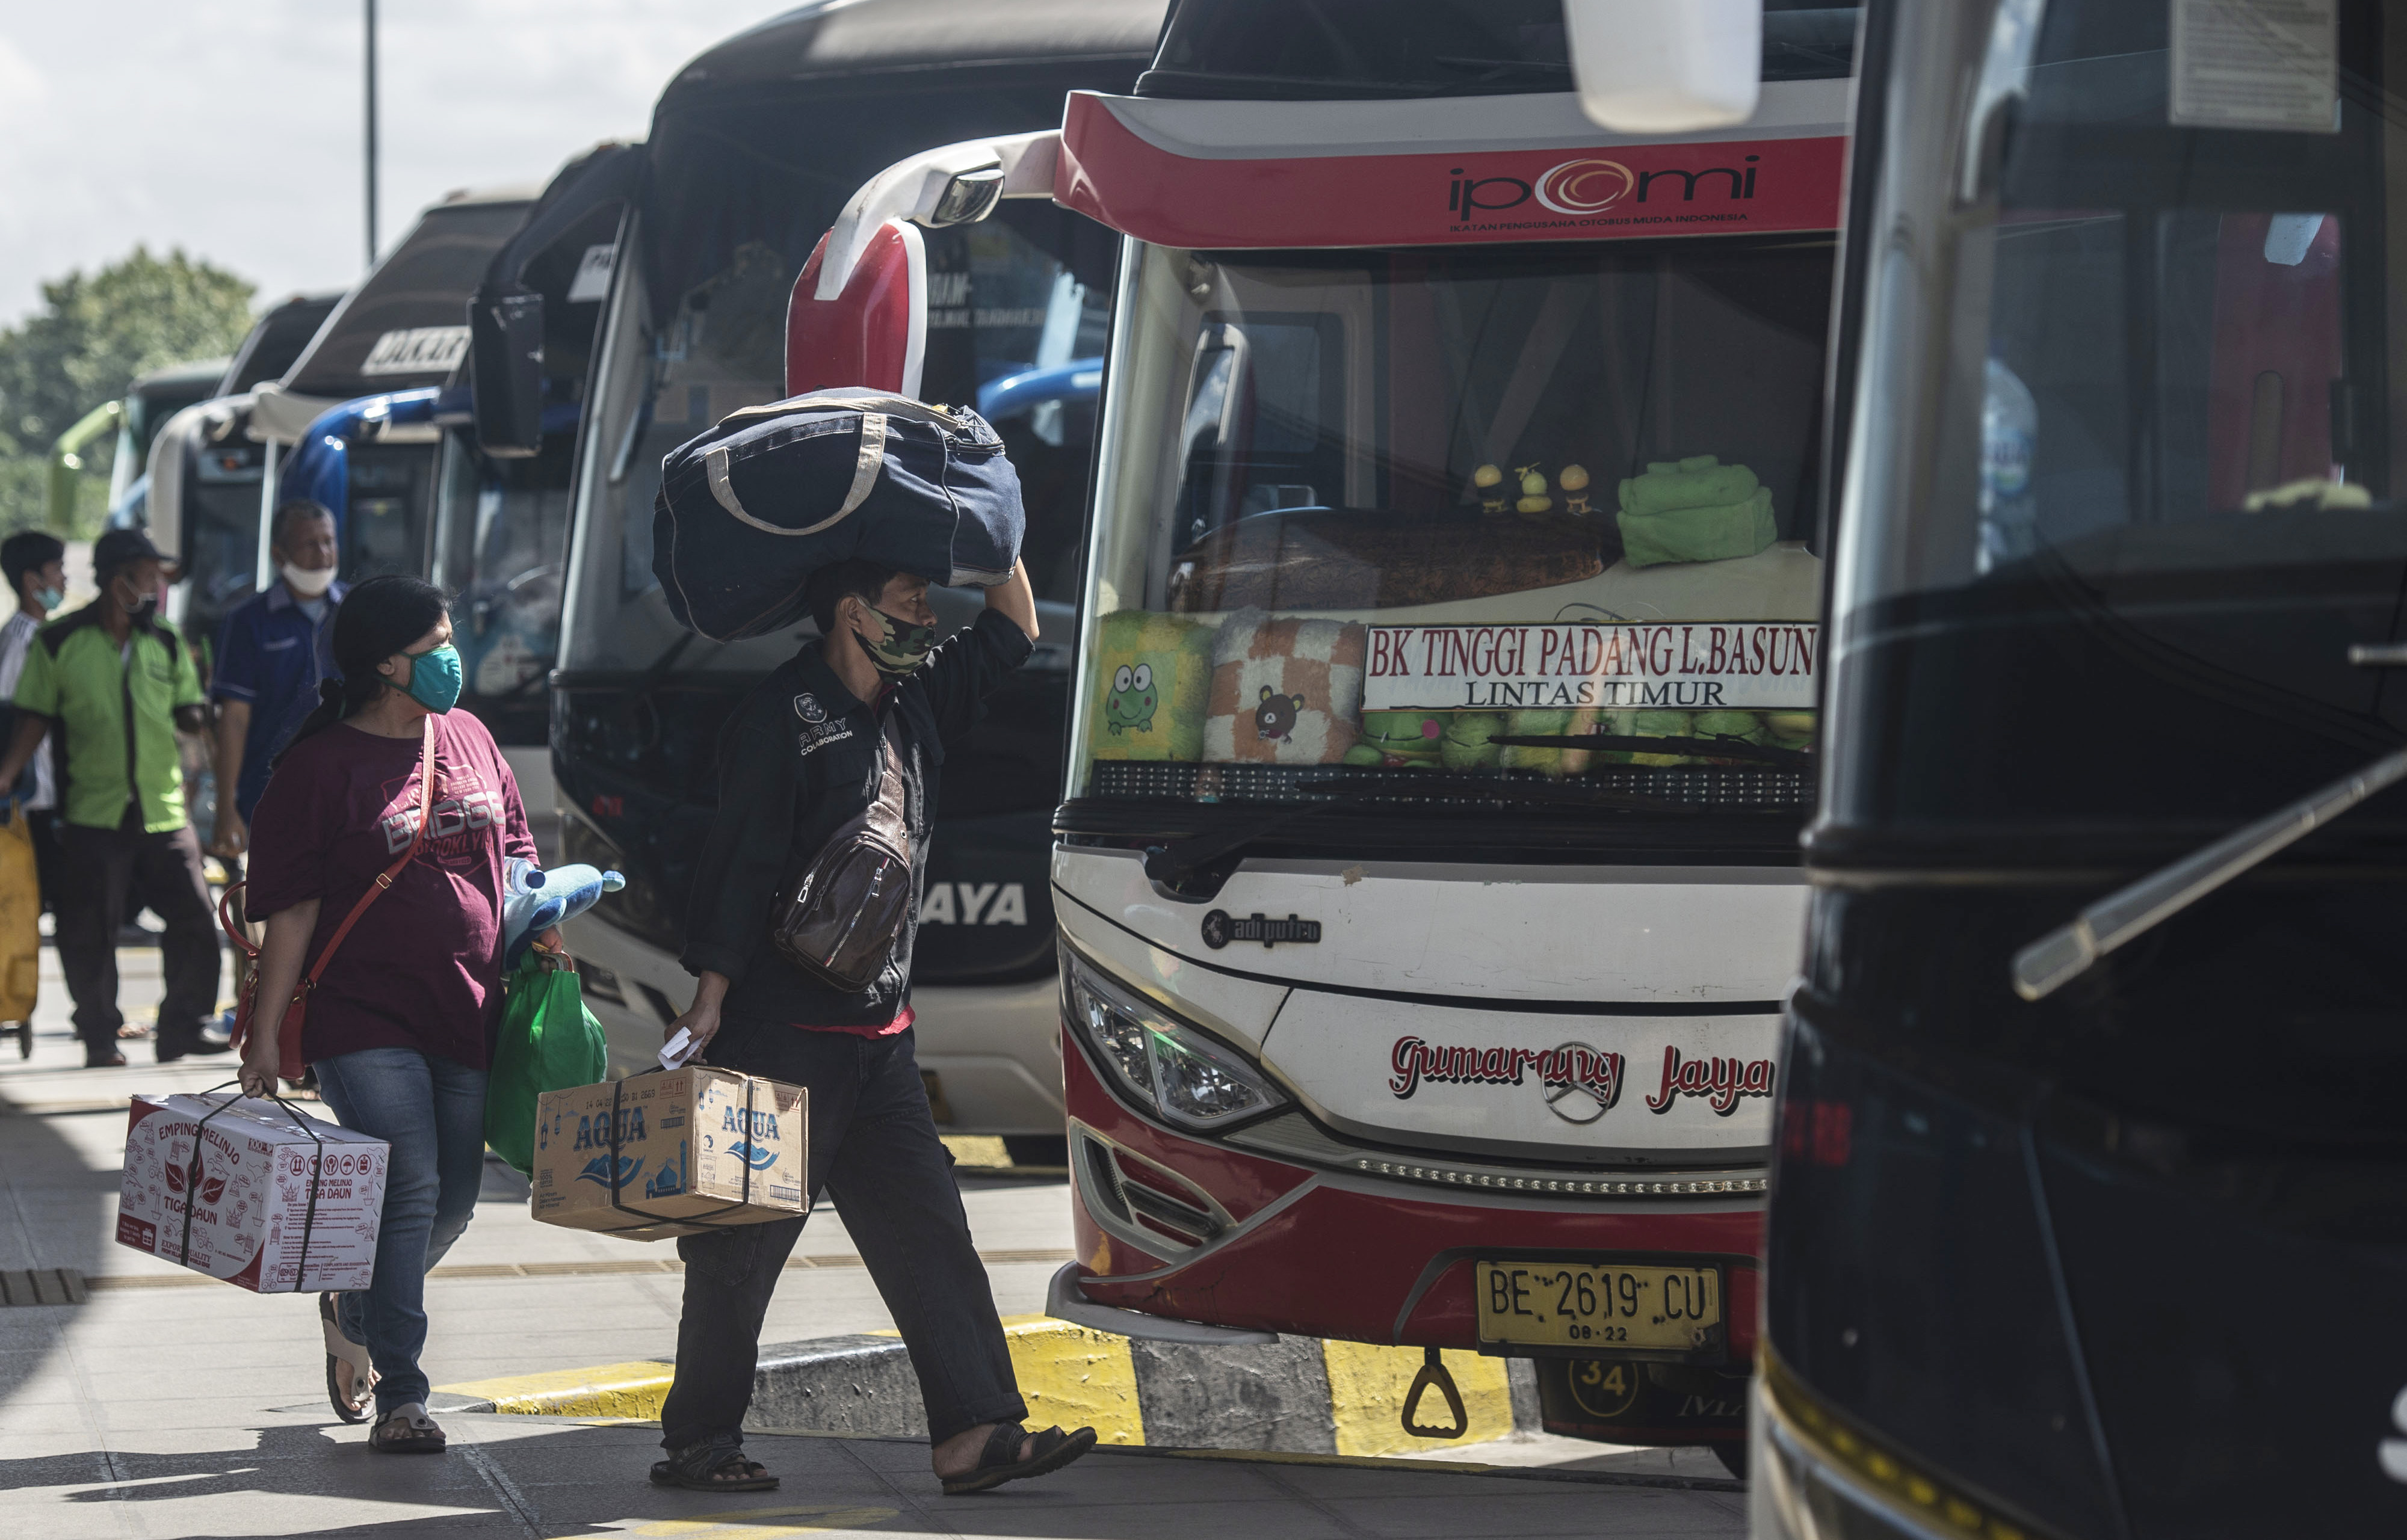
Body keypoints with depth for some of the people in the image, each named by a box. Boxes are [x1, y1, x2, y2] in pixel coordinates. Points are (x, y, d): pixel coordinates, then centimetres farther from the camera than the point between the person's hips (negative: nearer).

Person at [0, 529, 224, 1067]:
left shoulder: (165, 645, 11)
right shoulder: (58, 643, 1)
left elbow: (189, 716, 13)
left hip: (164, 812, 3)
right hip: (93, 815, -3)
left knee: (195, 920, -3)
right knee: (89, 934, 1)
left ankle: (182, 1028, 10)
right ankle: (100, 1039, 14)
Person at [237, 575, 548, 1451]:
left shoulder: (467, 738, 12)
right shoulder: (321, 765, -6)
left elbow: (512, 848, 24)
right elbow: (289, 909, -7)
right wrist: (265, 1034, -9)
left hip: (468, 1015, 6)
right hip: (366, 1018, -6)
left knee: (453, 1199, 10)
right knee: (408, 1190, -14)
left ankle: (354, 1312, 37)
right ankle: (400, 1394, -9)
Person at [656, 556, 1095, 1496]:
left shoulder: (914, 702, 14)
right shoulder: (783, 715, -9)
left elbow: (1012, 636, 27)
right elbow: (740, 859, -14)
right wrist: (711, 996, -19)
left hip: (878, 1033, 8)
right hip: (781, 1031, -8)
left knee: (926, 1229, 0)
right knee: (742, 1243, -2)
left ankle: (974, 1429, -3)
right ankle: (697, 1440, 6)